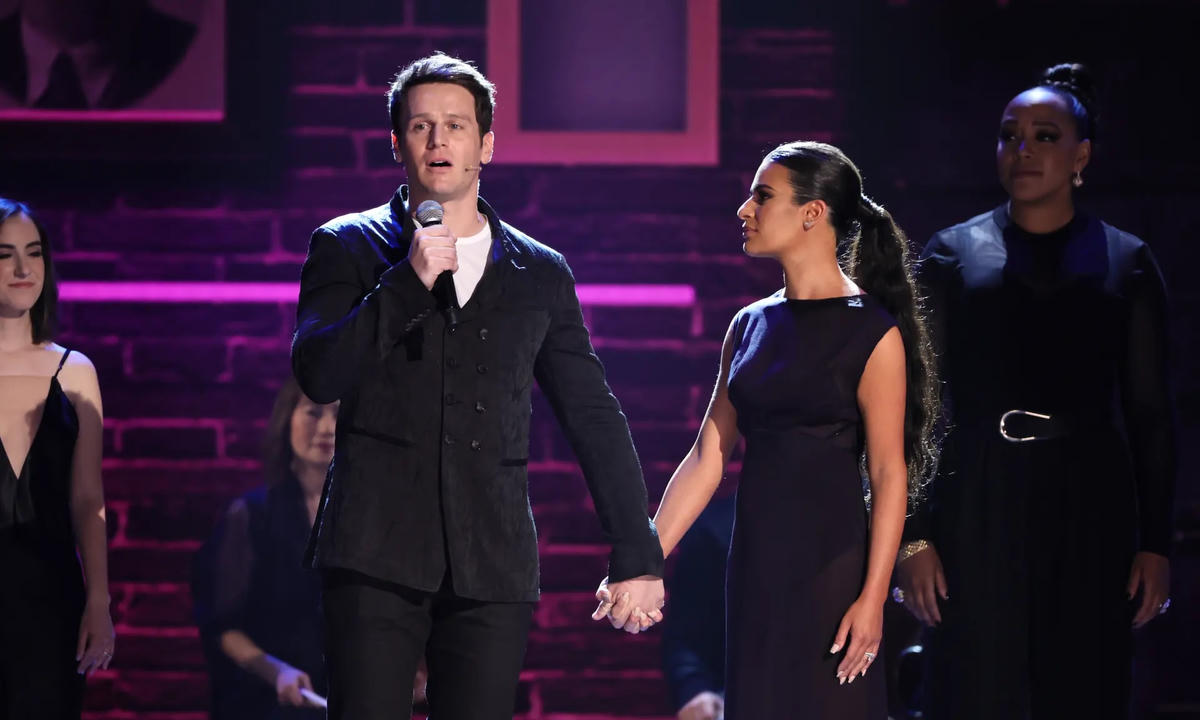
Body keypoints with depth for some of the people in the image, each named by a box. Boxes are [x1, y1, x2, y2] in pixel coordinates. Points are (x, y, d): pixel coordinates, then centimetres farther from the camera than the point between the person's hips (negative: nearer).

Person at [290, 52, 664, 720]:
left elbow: (595, 417, 16)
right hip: (377, 554, -2)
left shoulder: (541, 273, 15)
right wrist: (408, 283, -12)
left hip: (494, 565, 2)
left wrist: (638, 556, 12)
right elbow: (318, 375, -4)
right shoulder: (348, 247, 10)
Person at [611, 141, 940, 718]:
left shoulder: (871, 331, -7)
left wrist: (873, 598, -16)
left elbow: (889, 475, -10)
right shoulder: (751, 325, 11)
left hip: (829, 565, -6)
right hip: (755, 562, 6)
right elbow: (708, 458, 11)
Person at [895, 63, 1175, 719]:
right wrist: (914, 536, -5)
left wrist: (1155, 543, 0)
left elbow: (1149, 415, 7)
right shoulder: (954, 254, 6)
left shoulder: (1126, 263, 7)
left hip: (1090, 514, 1)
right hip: (979, 510, -1)